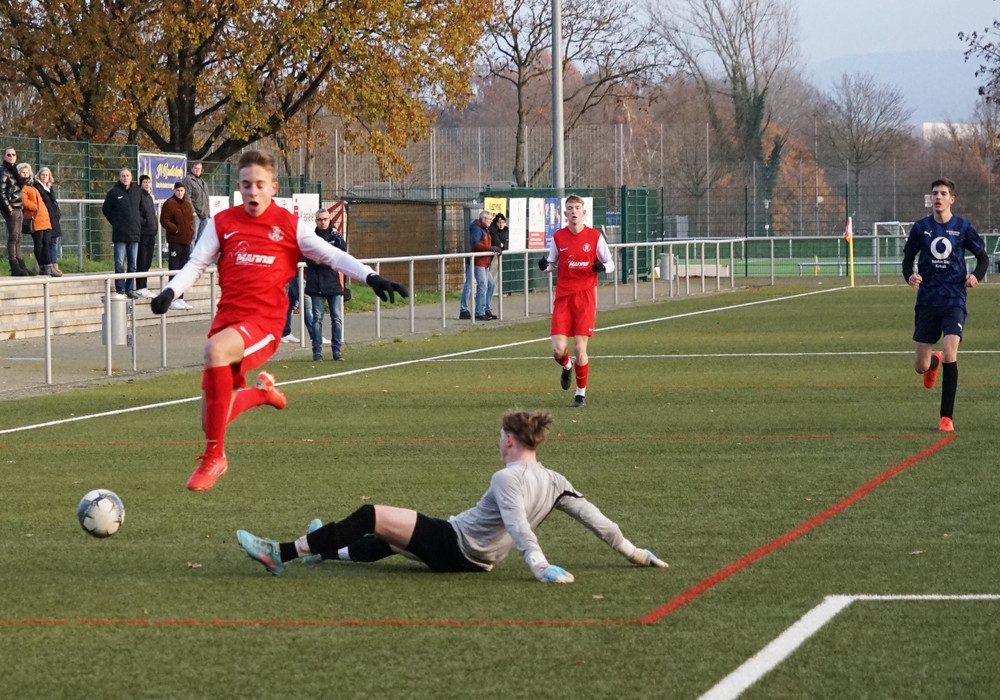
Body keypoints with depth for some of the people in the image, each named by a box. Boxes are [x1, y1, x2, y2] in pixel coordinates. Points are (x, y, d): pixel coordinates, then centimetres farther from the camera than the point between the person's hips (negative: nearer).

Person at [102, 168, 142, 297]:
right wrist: (115, 222, 5)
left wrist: (137, 221, 11)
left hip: (134, 233, 4)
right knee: (119, 264, -4)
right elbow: (106, 209, 6)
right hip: (120, 234, -4)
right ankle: (120, 289, 0)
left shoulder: (137, 191, 8)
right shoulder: (114, 192, -3)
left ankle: (130, 289, 13)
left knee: (133, 264, 7)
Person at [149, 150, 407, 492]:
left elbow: (332, 256, 6)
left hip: (264, 323, -4)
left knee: (215, 349, -38)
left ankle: (213, 457, -27)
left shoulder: (289, 225, 6)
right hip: (228, 318, 4)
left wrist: (372, 277, -6)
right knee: (212, 421, 1)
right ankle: (261, 391, 39)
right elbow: (196, 264, 13)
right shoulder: (222, 222, 12)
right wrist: (170, 291, -6)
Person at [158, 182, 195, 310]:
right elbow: (164, 220, -11)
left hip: (186, 241, 8)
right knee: (174, 270, -7)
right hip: (175, 241, -8)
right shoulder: (169, 204, -7)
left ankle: (180, 298, 17)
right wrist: (175, 230, -17)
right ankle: (173, 300, -7)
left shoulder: (187, 204, 15)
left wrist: (191, 231, 6)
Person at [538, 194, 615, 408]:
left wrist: (602, 267, -18)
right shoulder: (558, 237, 3)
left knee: (580, 348, -6)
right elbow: (552, 263, 15)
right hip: (563, 296, 2)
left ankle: (581, 392, 13)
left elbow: (610, 263, 5)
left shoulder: (594, 236, -2)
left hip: (585, 296, -2)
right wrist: (545, 266, -9)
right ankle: (567, 366, 31)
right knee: (558, 349, -7)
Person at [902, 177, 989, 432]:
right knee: (920, 366, 4)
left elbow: (983, 257, 9)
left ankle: (947, 417, -11)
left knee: (950, 353, -21)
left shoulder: (963, 228, 0)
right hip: (927, 301, 2)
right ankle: (934, 361, 46)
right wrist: (909, 276, -10)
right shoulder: (921, 228, 3)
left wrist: (976, 275, -11)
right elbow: (908, 258, 12)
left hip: (954, 300, -2)